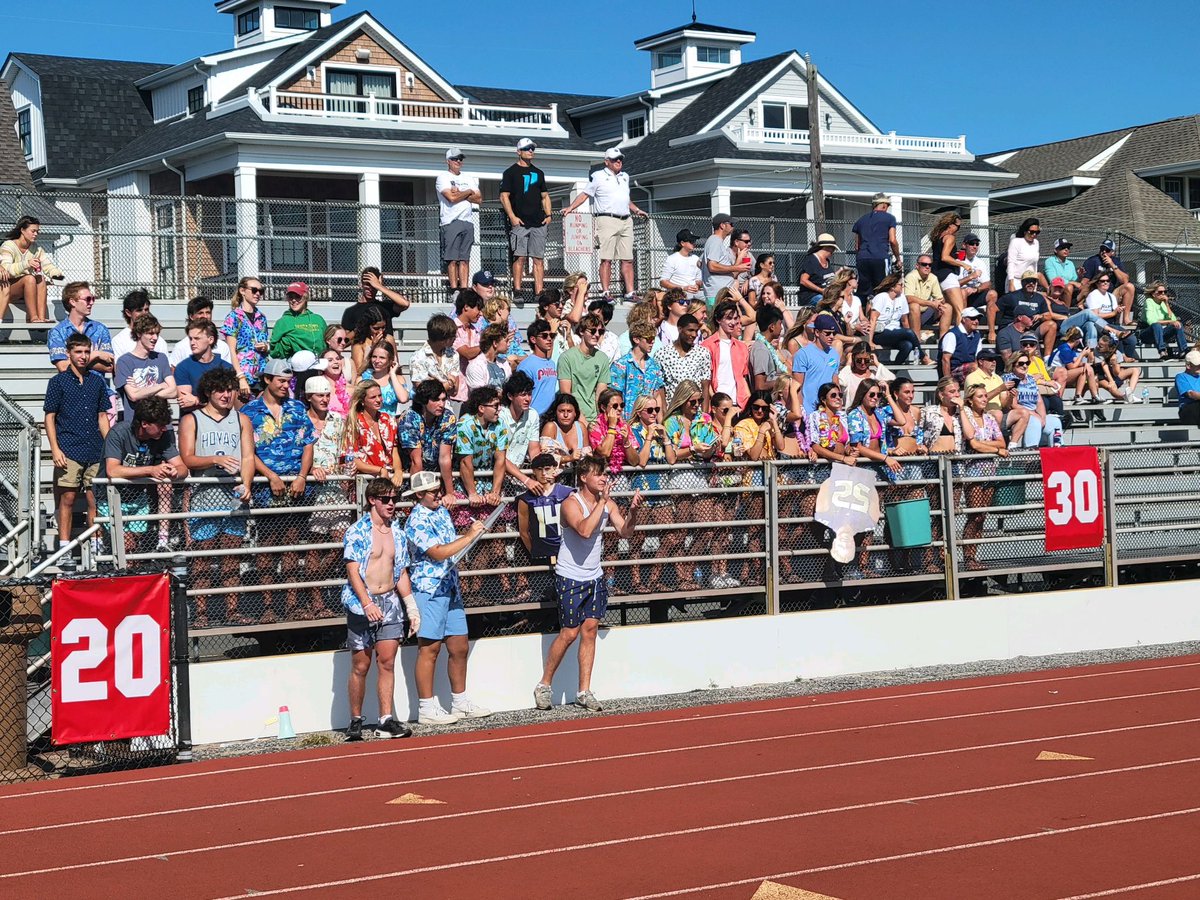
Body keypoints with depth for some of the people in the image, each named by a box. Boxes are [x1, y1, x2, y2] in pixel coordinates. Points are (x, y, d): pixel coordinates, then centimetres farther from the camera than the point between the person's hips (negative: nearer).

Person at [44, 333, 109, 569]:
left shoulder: (97, 381, 12)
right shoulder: (58, 381, 2)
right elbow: (50, 417, 1)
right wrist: (55, 448, -9)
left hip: (95, 451, 3)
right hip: (69, 450, -3)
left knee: (95, 499, 4)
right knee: (67, 498, -3)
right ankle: (64, 552, 0)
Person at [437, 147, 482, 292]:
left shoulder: (469, 179, 21)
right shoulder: (443, 178, 2)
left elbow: (479, 199, 9)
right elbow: (451, 198, -13)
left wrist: (460, 195, -3)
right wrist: (468, 192, 2)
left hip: (468, 222, 5)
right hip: (450, 222, -5)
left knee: (464, 258, 2)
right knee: (452, 258, -9)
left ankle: (464, 289, 0)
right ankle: (454, 289, -10)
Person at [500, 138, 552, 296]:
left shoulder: (538, 173, 19)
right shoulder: (510, 172, 3)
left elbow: (545, 196, 23)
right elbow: (504, 196, -3)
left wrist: (548, 214, 8)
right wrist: (512, 217, -13)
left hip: (538, 223, 5)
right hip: (519, 222, -5)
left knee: (538, 259, 2)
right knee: (519, 257, -9)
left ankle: (539, 293, 2)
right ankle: (517, 291, -7)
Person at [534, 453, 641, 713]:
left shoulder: (608, 503, 4)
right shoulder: (571, 503, -15)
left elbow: (624, 532, -2)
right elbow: (585, 530, -32)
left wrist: (633, 511, -19)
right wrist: (601, 501, -28)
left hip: (595, 578, 6)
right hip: (570, 578, -6)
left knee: (590, 630, 3)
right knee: (569, 633, -5)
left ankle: (584, 692, 8)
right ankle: (544, 685, 11)